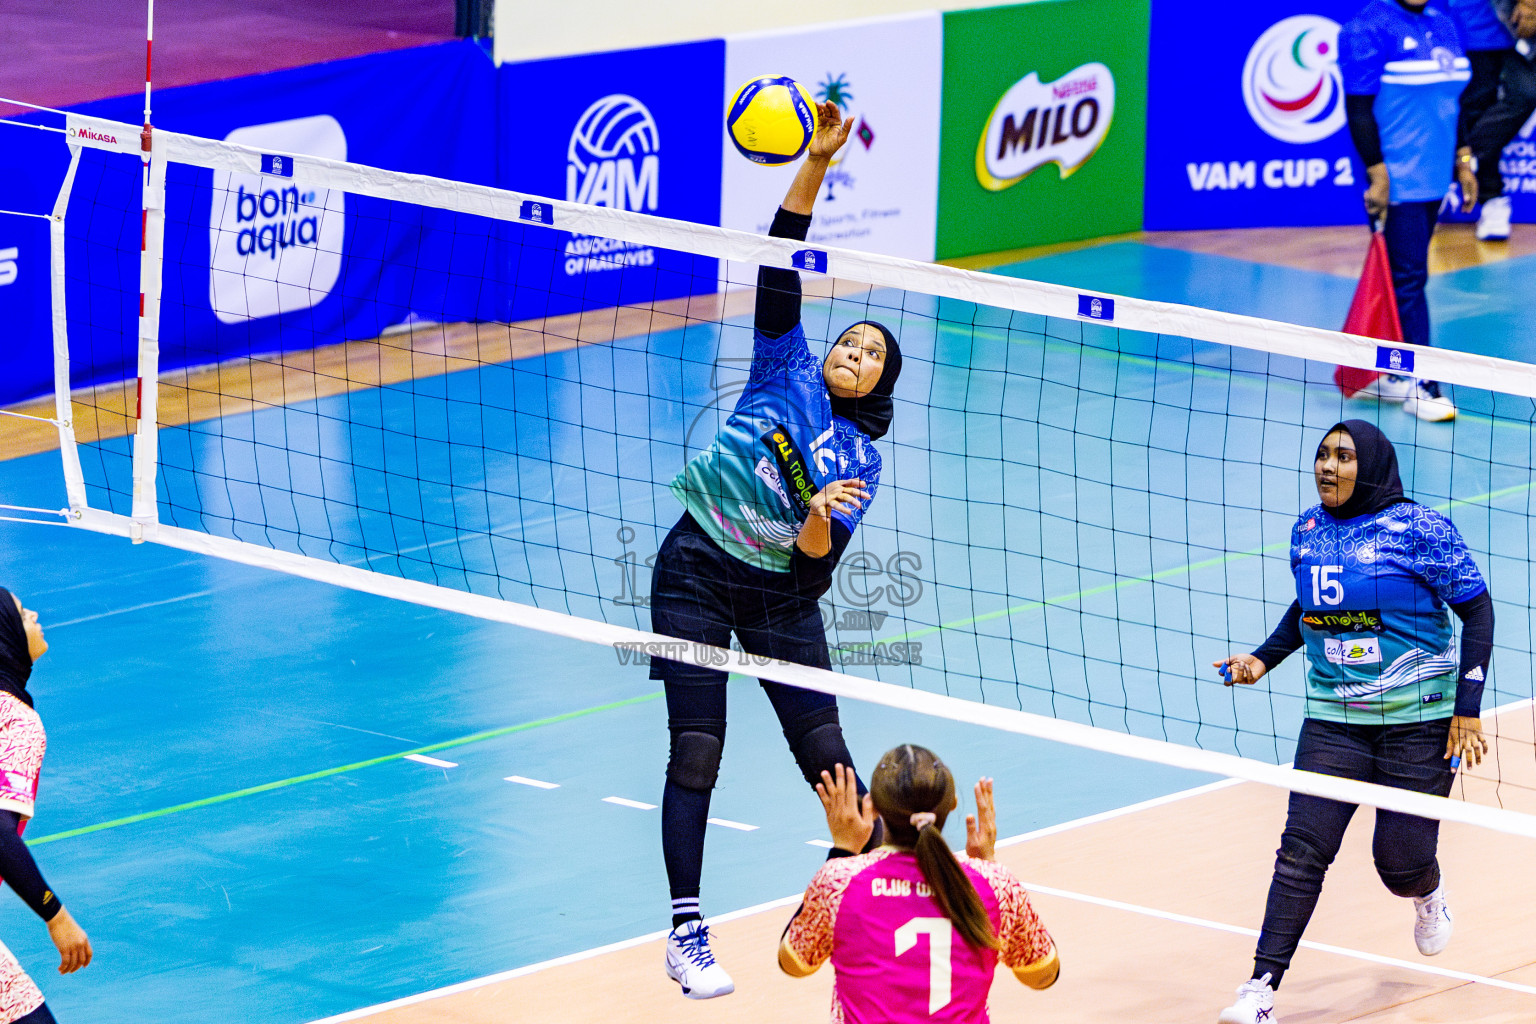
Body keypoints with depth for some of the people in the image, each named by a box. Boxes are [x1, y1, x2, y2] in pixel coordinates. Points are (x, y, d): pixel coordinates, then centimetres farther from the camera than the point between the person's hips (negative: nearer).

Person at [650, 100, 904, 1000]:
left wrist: (820, 519, -28)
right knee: (697, 751, -7)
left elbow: (820, 557, -5)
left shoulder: (863, 459, 6)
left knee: (827, 753, 0)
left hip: (781, 594, 2)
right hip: (697, 571, -2)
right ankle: (687, 935, -5)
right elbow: (779, 261, -6)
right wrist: (817, 162, -16)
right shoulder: (788, 368, 4)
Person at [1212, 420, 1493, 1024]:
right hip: (1333, 719, 4)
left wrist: (1468, 709, -12)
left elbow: (1477, 609, -7)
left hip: (1420, 721, -4)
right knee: (1303, 847, -10)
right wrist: (1263, 660, 8)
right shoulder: (1307, 531, 4)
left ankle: (1428, 895, 39)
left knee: (1400, 860, -1)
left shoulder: (1418, 529, -11)